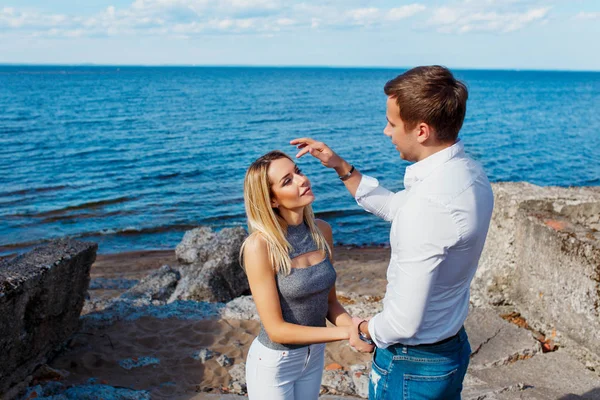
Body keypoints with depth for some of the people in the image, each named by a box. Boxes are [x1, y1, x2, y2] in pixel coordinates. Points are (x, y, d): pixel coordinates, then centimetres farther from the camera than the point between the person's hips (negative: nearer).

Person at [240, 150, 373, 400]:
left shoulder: (321, 231, -7)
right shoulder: (260, 245, -25)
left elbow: (329, 301, 2)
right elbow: (276, 329, -23)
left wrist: (357, 329, -17)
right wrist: (346, 332, -24)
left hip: (314, 356, 5)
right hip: (274, 362, -5)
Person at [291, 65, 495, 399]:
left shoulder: (429, 203, -34)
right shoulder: (469, 172, -4)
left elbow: (404, 324, -29)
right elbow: (394, 207, 12)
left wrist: (363, 328, -9)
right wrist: (341, 167, 6)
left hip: (411, 365, -8)